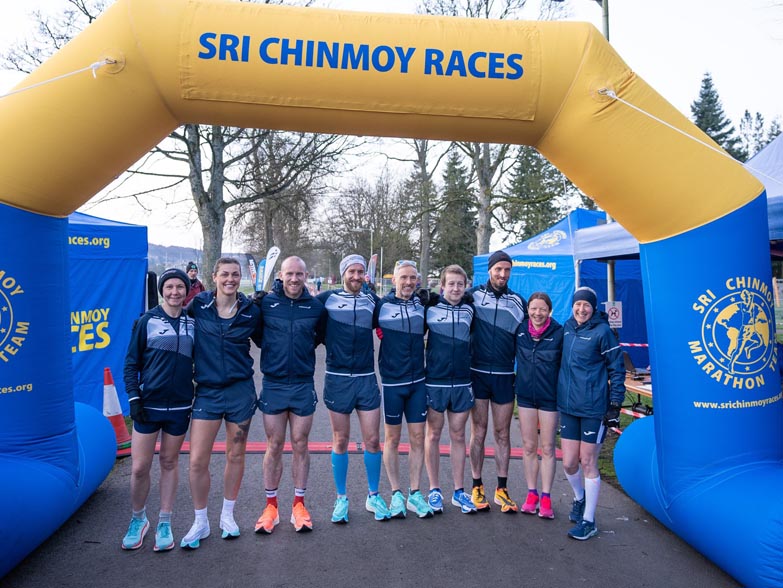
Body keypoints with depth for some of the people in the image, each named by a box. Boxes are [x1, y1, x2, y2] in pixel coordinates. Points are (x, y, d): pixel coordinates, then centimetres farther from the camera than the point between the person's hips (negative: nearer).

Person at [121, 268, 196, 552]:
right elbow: (131, 363, 0)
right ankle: (138, 519, 26)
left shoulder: (193, 323, 4)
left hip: (179, 407, 2)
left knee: (170, 463, 11)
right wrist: (133, 398, -7)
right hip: (148, 405, -1)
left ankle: (164, 523, 25)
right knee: (139, 467, 2)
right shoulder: (147, 321, -2)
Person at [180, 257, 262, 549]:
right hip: (207, 391, 0)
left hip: (240, 391, 1)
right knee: (197, 460, 0)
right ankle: (200, 522, 22)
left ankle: (227, 515, 33)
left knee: (236, 455, 12)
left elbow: (264, 342, 11)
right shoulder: (198, 305, -3)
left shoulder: (251, 310, -2)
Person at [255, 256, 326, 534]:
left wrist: (306, 345, 3)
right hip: (273, 384, 0)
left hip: (303, 386, 1)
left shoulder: (316, 306, 0)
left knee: (300, 445, 9)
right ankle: (271, 506, 23)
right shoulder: (266, 302, -4)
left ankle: (299, 505, 23)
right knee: (274, 446, 8)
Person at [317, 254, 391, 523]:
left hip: (366, 378, 2)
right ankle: (341, 499, 25)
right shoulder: (328, 299, 0)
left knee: (372, 440, 6)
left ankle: (373, 496, 25)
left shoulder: (372, 300, 6)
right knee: (340, 441, 8)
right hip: (337, 379, -2)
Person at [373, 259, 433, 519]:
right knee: (392, 439, 8)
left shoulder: (422, 305, 4)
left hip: (417, 381, 3)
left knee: (417, 438, 7)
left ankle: (415, 494, 19)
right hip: (391, 382, -3)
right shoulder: (382, 305, -5)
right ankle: (396, 494, 21)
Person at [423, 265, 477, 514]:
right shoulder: (430, 308, -3)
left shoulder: (470, 309, 5)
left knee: (458, 435, 10)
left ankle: (459, 491, 21)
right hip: (435, 381, -2)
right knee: (433, 434, 7)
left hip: (462, 382, 2)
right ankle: (434, 490, 20)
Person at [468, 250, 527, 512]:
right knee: (478, 432, 6)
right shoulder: (473, 296, 0)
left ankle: (502, 489, 20)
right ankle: (477, 487, 18)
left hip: (505, 376, 2)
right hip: (477, 373, -2)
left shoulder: (519, 302, 7)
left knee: (502, 434, 9)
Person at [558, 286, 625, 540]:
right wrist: (561, 395, 16)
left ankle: (588, 520, 20)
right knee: (569, 463, 8)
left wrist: (615, 404, -8)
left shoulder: (602, 331, -8)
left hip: (594, 409, -5)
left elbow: (617, 369, -5)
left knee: (588, 464, 3)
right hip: (568, 407, 5)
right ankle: (579, 498, 39)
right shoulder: (567, 327, 7)